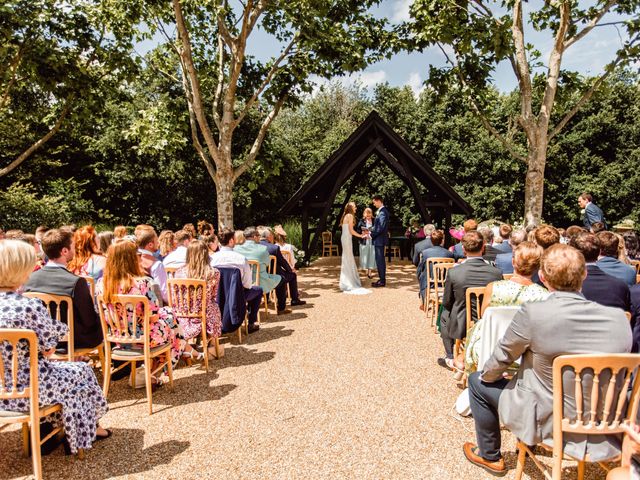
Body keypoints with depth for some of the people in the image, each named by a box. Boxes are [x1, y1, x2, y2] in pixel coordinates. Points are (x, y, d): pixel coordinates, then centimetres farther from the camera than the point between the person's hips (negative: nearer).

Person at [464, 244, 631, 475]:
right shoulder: (619, 318, -13)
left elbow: (500, 360, -11)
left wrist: (487, 375, 11)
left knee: (477, 381, 17)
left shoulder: (533, 313, -27)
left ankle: (489, 456, 34)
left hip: (546, 421, -5)